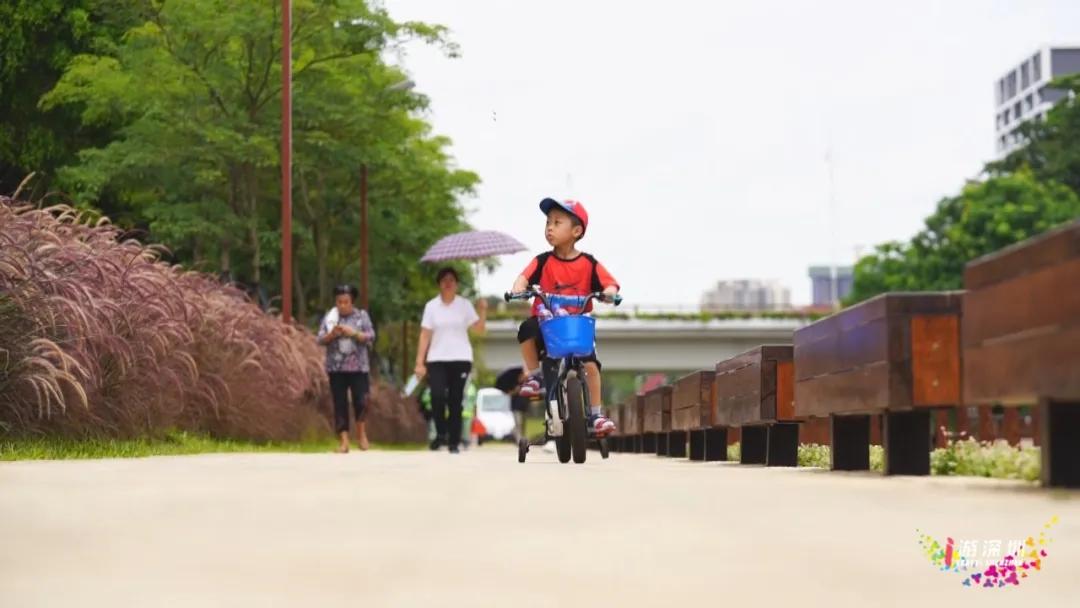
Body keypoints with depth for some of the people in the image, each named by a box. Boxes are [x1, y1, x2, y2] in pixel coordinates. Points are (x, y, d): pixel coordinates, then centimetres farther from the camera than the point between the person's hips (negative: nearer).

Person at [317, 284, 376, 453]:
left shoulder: (362, 316, 3)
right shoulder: (329, 317, 5)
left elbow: (371, 337, -4)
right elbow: (321, 340, 2)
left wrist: (354, 333, -18)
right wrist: (332, 334, -18)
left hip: (358, 367, -1)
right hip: (336, 368, 1)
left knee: (361, 401, -5)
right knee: (340, 404, 0)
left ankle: (361, 433, 20)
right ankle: (344, 441, 3)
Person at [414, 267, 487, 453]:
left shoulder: (464, 305, 3)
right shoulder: (431, 306, 4)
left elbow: (479, 329, -1)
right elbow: (425, 335, 2)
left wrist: (483, 311, -16)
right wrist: (420, 362, -3)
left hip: (460, 359, 0)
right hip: (437, 360, 0)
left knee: (455, 401, 2)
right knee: (437, 396, -19)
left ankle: (454, 442, 9)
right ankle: (441, 433, 1)